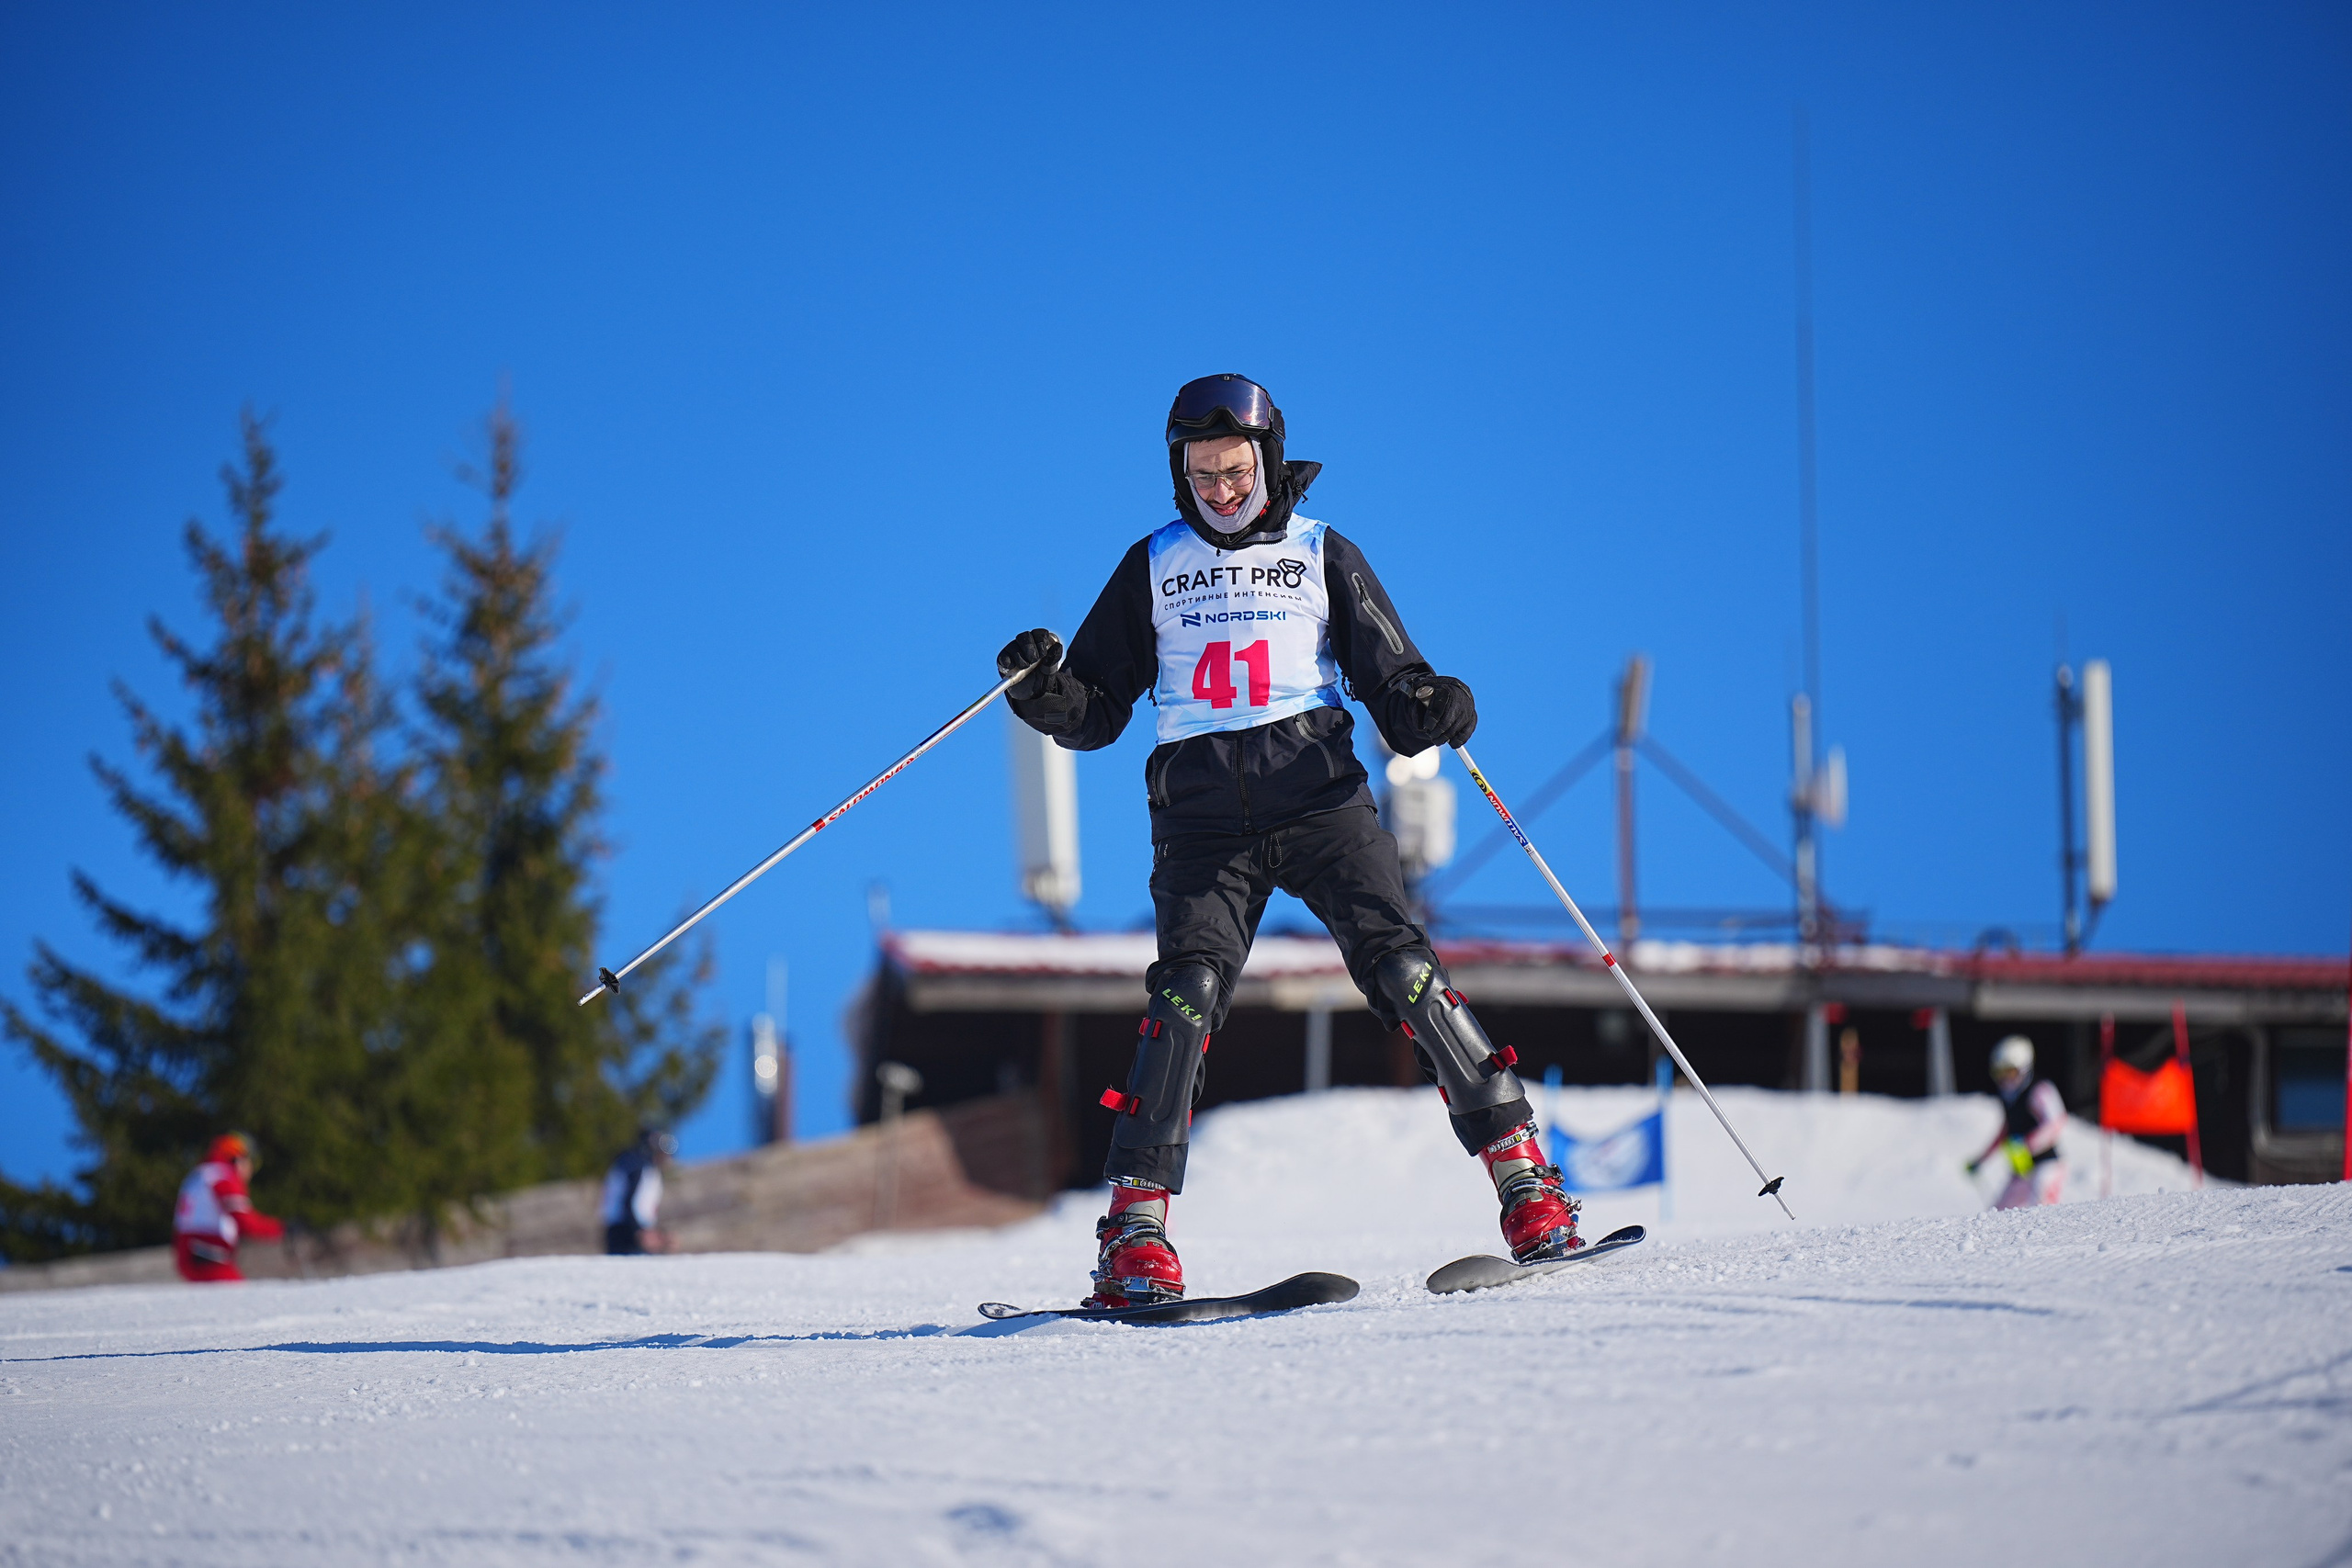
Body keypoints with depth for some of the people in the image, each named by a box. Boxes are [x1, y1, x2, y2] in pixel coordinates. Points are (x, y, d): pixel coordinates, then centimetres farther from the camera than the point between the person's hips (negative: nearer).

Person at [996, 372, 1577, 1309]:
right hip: (1201, 809, 1)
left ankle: (1521, 1173, -13)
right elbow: (1098, 711, 15)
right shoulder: (1152, 567, 15)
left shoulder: (1323, 555, 12)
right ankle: (1137, 1220, -18)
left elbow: (1386, 677, 8)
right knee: (1189, 991, -18)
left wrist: (1428, 708, -15)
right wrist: (1045, 691, -7)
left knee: (1399, 966, -16)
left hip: (1316, 792, -1)